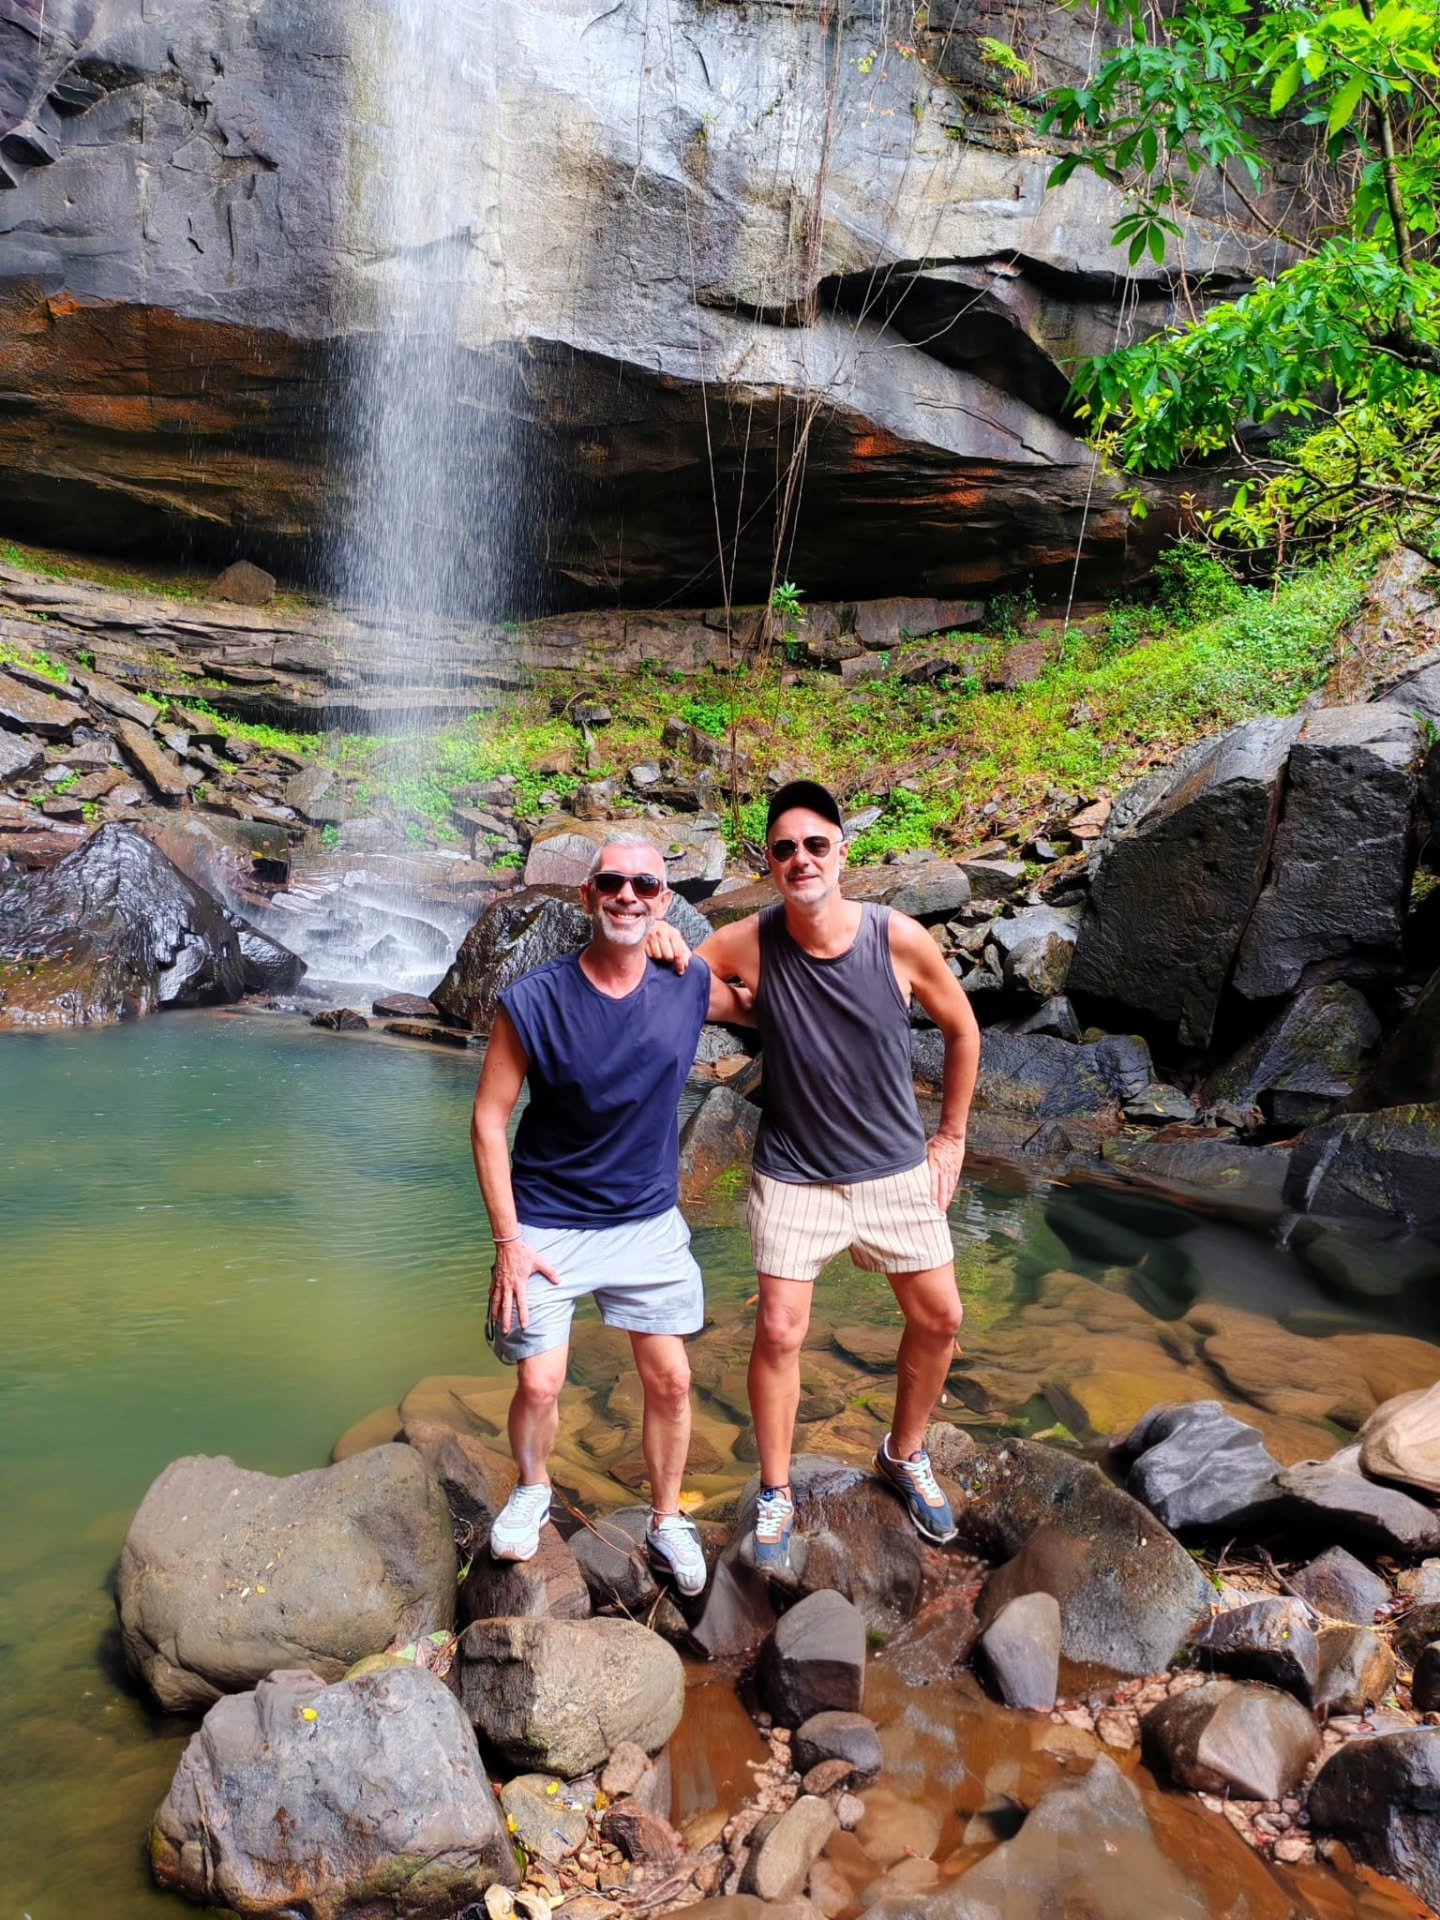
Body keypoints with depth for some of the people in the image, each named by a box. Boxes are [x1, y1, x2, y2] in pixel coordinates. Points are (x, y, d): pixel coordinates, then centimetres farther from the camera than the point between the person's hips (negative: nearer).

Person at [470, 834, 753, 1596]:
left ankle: (666, 1520, 30)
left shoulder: (690, 988, -10)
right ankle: (532, 1491, 34)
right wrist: (508, 1239, -12)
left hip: (648, 1222, 3)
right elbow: (488, 1120, -11)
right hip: (547, 1226, -2)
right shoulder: (532, 1002, -17)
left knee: (670, 1379, 6)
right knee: (539, 1385, 1)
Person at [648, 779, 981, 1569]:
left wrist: (951, 1136, 4)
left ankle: (905, 1456, 38)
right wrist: (664, 950, -26)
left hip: (896, 1169, 2)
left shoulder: (899, 938, -16)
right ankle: (775, 1494, 22)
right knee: (780, 1333, -2)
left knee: (938, 1319, 11)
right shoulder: (748, 943, -17)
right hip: (793, 1177, -1)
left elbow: (962, 1029, 1)